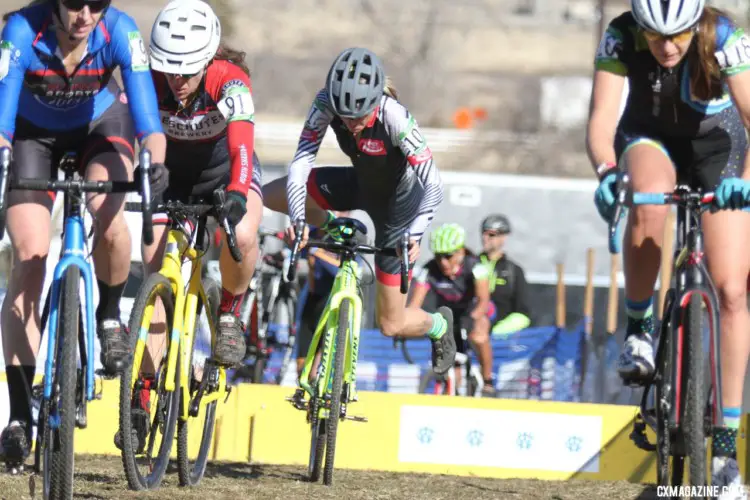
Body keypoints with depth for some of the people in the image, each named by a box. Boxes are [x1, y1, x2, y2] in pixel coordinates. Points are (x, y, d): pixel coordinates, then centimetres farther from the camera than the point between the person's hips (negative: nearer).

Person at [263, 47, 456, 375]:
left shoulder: (395, 118, -37)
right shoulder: (327, 104, -27)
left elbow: (433, 186, -37)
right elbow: (300, 163, -28)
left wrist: (414, 234, -51)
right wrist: (298, 219, -43)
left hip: (397, 200, -4)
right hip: (359, 184, 4)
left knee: (391, 325, -2)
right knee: (268, 197, -10)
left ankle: (439, 325, 34)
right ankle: (332, 229, 17)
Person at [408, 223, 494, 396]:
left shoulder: (475, 267, -28)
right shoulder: (429, 271, -22)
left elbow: (483, 299, -42)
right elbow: (414, 304, -28)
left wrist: (472, 319, -62)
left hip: (474, 314, -3)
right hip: (448, 316, 3)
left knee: (479, 337, -36)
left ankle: (488, 382, -16)